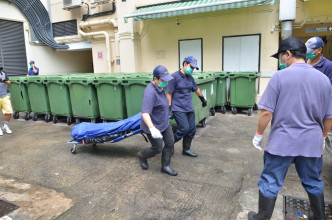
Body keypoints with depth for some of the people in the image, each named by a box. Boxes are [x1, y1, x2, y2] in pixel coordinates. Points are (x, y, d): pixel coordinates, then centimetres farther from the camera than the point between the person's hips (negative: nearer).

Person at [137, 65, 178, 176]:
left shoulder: (160, 87, -1)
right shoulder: (150, 92, -31)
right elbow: (145, 113, -40)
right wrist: (152, 128, -52)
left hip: (164, 123, 9)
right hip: (153, 125, -9)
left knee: (170, 143, 10)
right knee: (157, 149, 5)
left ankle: (165, 166, 26)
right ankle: (141, 155, 34)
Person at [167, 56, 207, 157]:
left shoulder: (190, 77, 11)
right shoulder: (175, 76, -9)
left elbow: (196, 89, 26)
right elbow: (169, 94, -10)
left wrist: (203, 100, 36)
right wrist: (169, 107, -13)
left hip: (189, 108, 7)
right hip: (178, 109, -7)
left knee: (192, 129, 6)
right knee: (184, 128, -13)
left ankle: (186, 149, 22)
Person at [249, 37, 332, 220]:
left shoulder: (280, 76, -11)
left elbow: (267, 112, -13)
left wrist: (259, 134, -1)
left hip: (281, 142, -4)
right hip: (312, 143, 5)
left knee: (270, 183, 9)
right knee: (314, 184, 22)